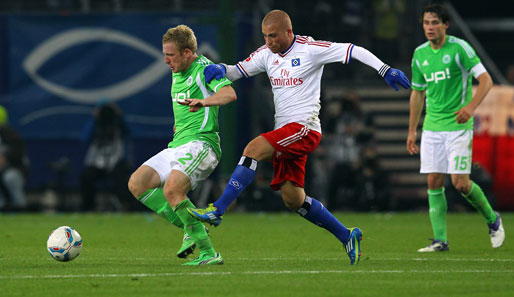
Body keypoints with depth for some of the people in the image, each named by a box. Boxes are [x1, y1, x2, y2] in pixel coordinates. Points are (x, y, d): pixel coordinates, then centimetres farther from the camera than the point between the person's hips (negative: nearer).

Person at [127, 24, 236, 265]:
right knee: (137, 183, -6)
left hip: (201, 144, -9)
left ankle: (208, 253, -24)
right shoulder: (177, 73, 20)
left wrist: (204, 102, -44)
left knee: (171, 189, -30)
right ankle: (189, 229, -4)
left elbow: (229, 94, -27)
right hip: (177, 146, 9)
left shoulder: (203, 68, -8)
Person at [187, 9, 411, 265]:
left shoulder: (310, 49, -7)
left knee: (253, 149, -25)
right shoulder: (266, 54, 11)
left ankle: (217, 210, -25)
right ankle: (347, 236, 18)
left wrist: (386, 70, -14)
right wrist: (220, 69, -6)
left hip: (304, 128, -8)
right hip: (284, 134, 8)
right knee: (293, 200, 5)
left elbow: (354, 51, -7)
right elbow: (237, 71, 17)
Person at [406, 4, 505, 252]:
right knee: (434, 182, -2)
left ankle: (492, 219, 14)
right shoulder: (420, 54, 8)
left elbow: (486, 80, -13)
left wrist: (471, 106, -29)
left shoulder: (459, 48, -9)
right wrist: (412, 131, 19)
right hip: (432, 127, 5)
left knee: (460, 183, -10)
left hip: (458, 126, -5)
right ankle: (440, 240, 2)